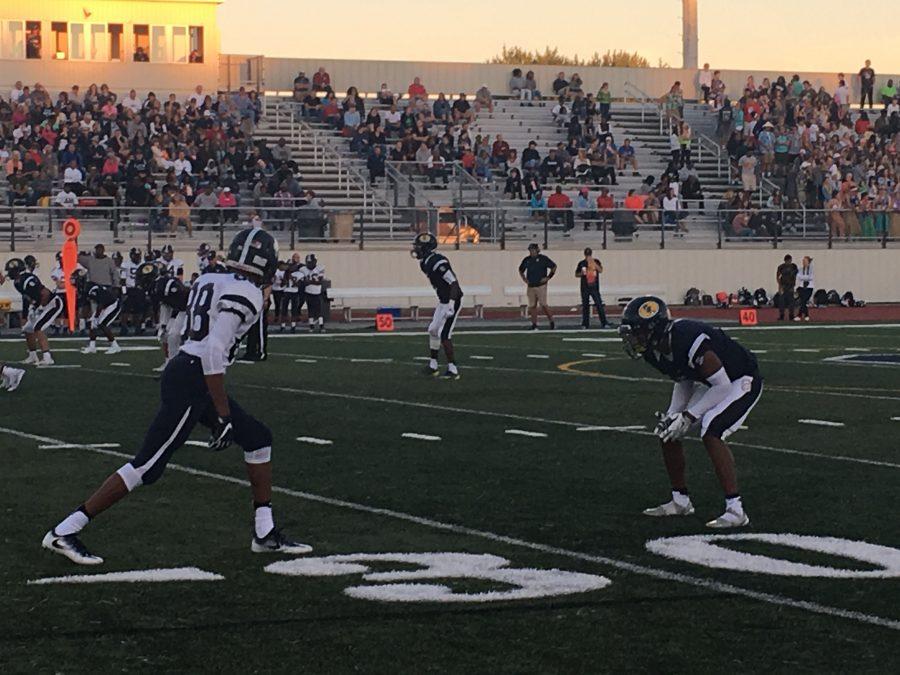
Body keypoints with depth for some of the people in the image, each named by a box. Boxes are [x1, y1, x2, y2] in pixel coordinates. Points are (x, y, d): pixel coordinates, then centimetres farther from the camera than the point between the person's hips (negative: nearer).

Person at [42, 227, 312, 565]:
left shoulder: (208, 282, 13)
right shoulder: (245, 293, -14)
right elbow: (214, 351, -22)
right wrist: (223, 415, -19)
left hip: (180, 370, 10)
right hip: (192, 383, -10)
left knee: (258, 438, 16)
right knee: (147, 467, -6)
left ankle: (266, 534, 20)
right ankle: (64, 532, -2)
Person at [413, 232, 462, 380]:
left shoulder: (438, 263, -24)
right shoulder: (426, 264, 7)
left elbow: (454, 283, -25)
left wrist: (451, 306, -28)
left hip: (452, 301, -10)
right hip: (443, 301, 10)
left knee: (444, 334, -9)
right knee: (433, 330, 16)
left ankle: (453, 370, -4)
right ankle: (433, 366, 28)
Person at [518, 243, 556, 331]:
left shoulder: (543, 259, -4)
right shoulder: (526, 260, 9)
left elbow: (554, 267, 2)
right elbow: (521, 270, 25)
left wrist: (548, 277, -4)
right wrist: (524, 279, 11)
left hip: (541, 286, -4)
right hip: (530, 286, 4)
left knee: (543, 304, -10)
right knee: (532, 306, 4)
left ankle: (551, 322, 4)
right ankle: (534, 324, 11)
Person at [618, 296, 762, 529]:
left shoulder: (690, 342, -36)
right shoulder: (654, 349, -9)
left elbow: (723, 386, -28)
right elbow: (685, 380, 8)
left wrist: (688, 416, -26)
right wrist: (674, 413, -6)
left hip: (741, 381, -9)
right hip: (710, 384, 9)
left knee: (711, 433, -27)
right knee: (667, 432, 5)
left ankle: (735, 511, -24)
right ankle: (680, 501, 20)